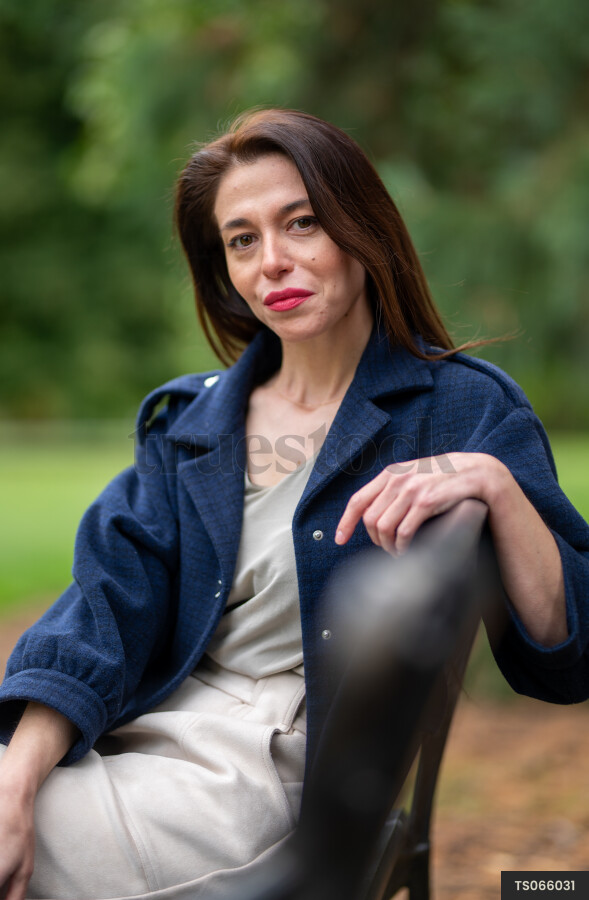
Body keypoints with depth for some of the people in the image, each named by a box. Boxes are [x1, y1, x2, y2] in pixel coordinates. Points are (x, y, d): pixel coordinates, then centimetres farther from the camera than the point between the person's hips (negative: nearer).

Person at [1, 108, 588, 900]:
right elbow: (113, 597, 1)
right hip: (132, 738, 5)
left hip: (266, 781, -5)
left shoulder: (460, 408, 1)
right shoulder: (189, 421, 15)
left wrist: (495, 481, -22)